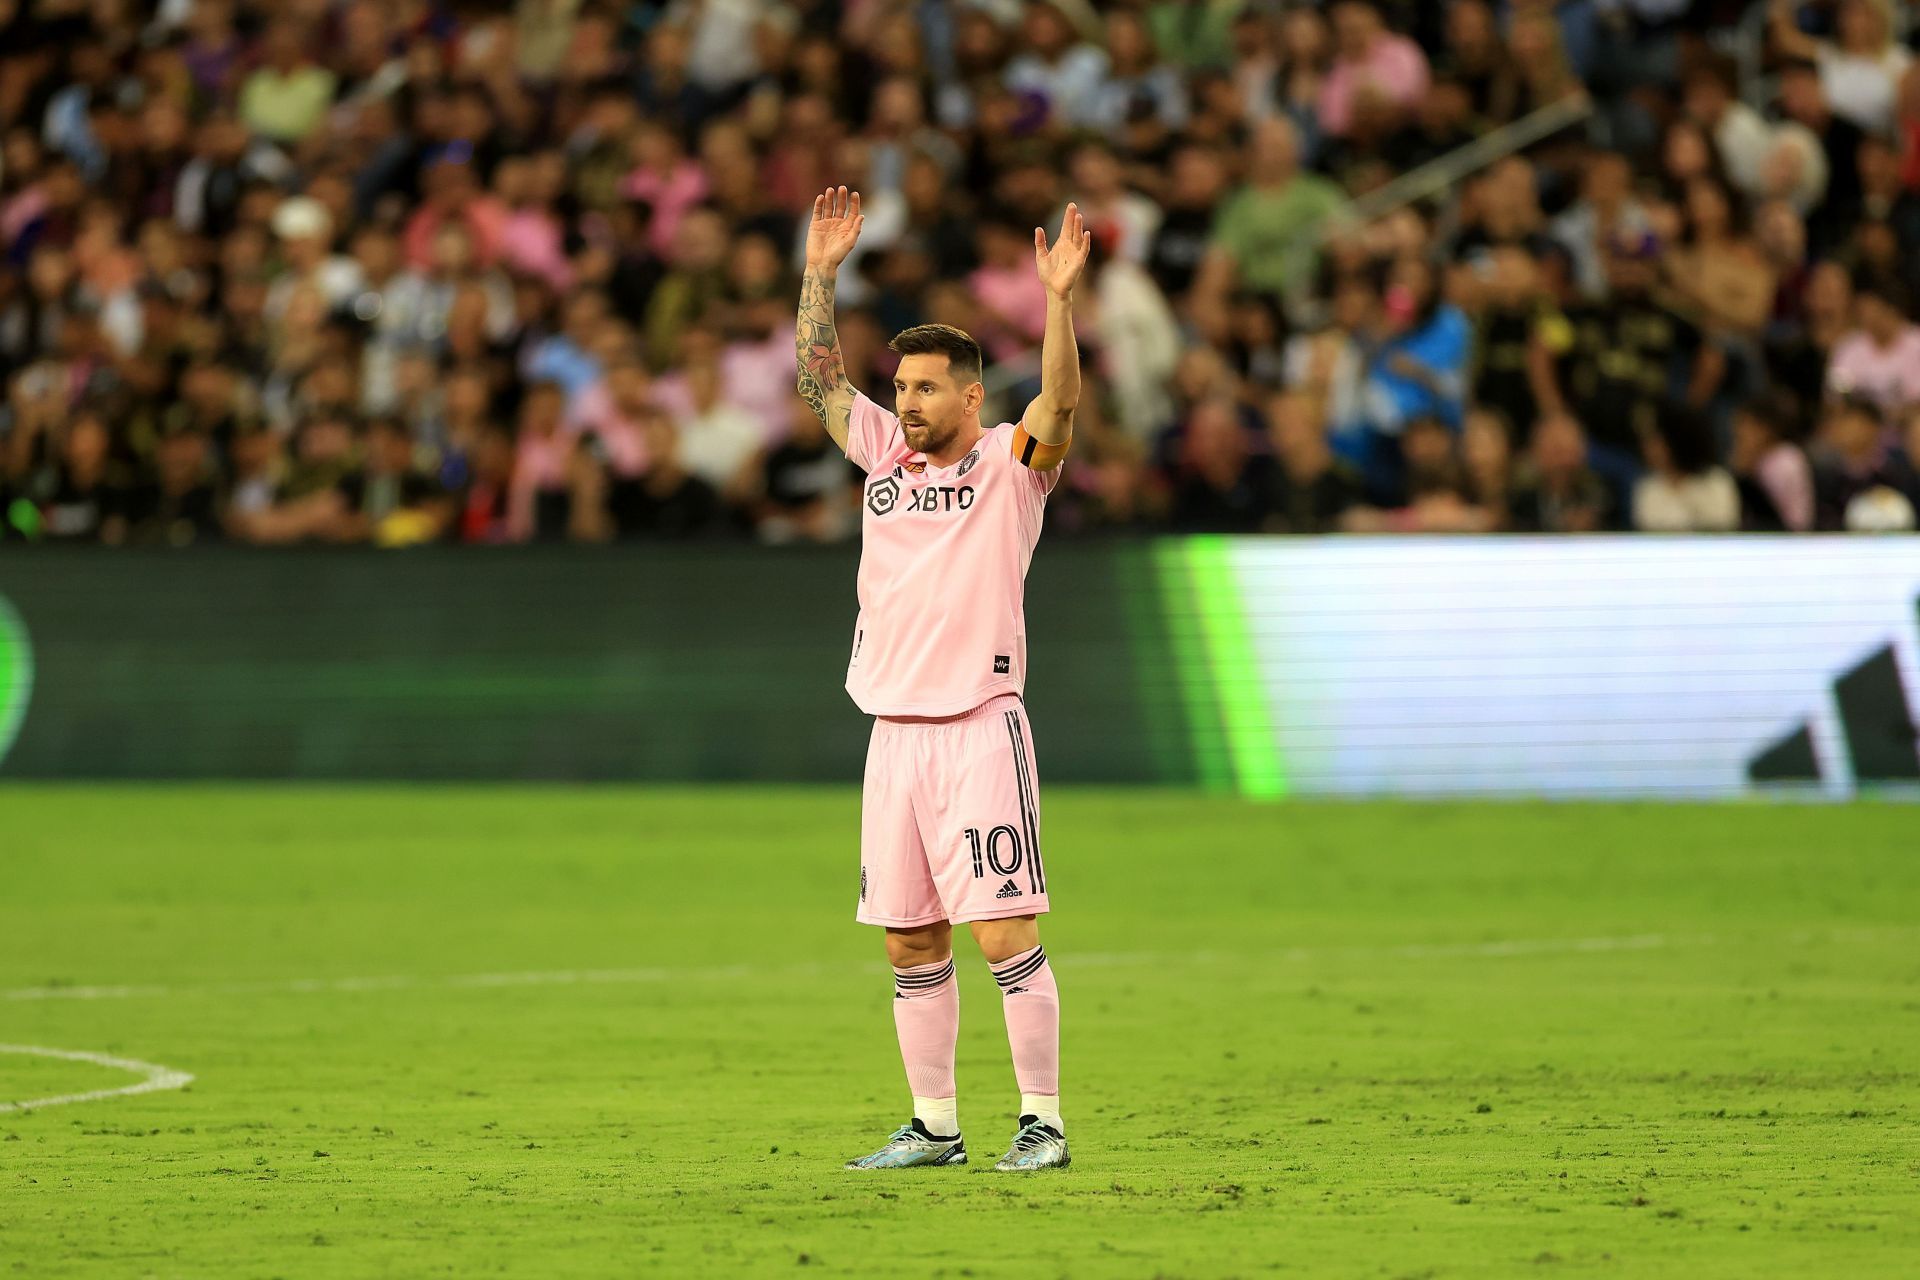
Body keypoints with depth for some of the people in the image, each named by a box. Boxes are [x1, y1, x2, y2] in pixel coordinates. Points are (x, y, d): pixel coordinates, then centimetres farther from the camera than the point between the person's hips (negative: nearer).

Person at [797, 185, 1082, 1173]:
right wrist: (822, 274, 3)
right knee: (909, 945, 7)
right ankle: (933, 1127, 14)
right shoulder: (885, 454, 13)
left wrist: (1057, 299, -30)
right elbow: (818, 378, 13)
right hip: (894, 731, 6)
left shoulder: (1008, 463, -1)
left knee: (1006, 935, -9)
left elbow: (1060, 404, -18)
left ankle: (1043, 1121, -4)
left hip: (980, 729, -6)